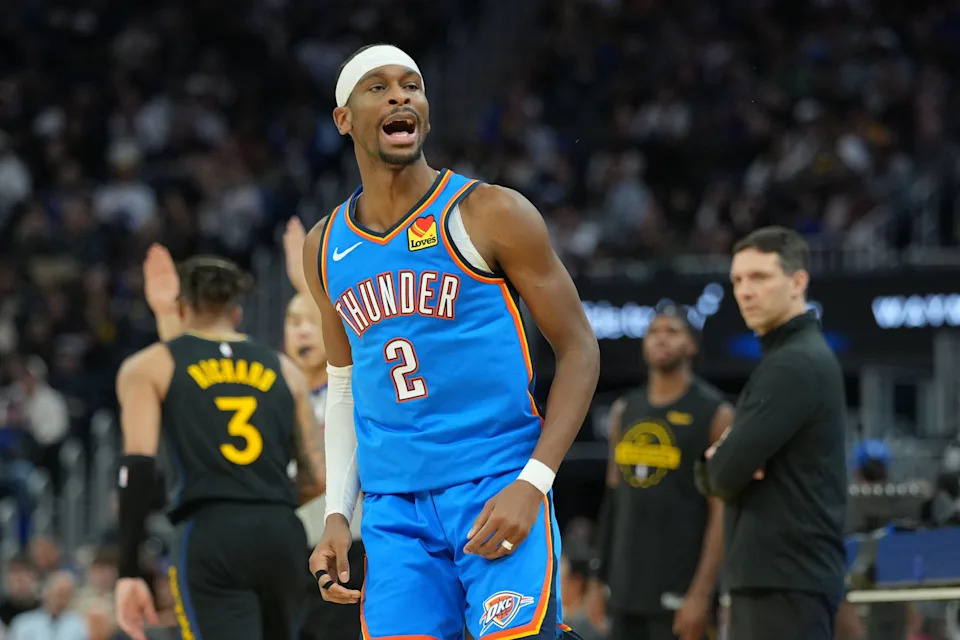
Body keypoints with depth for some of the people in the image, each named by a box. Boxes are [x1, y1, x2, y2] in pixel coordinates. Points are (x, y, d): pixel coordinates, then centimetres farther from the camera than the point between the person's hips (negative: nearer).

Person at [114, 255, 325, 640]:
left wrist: (129, 571, -4)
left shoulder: (149, 367, 11)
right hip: (282, 533, 3)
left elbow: (139, 467, -2)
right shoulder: (283, 370, 20)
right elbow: (322, 476, 12)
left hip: (210, 535, -3)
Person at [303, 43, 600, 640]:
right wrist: (338, 514, 11)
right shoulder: (326, 249, 11)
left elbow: (579, 349, -3)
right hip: (394, 510, 4)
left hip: (499, 486, -4)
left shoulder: (492, 215, -4)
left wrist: (532, 483, -13)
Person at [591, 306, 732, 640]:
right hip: (625, 590, 6)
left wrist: (701, 593, -19)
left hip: (678, 589, -6)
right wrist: (600, 577, 13)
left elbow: (722, 512, -11)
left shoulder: (713, 414, -5)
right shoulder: (625, 412, 13)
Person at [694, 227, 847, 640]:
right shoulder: (783, 357, 20)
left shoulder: (796, 364, -13)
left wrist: (718, 465, 5)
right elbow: (715, 474, 18)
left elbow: (725, 474, -18)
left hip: (787, 579, -11)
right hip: (765, 575, 11)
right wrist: (719, 462, -4)